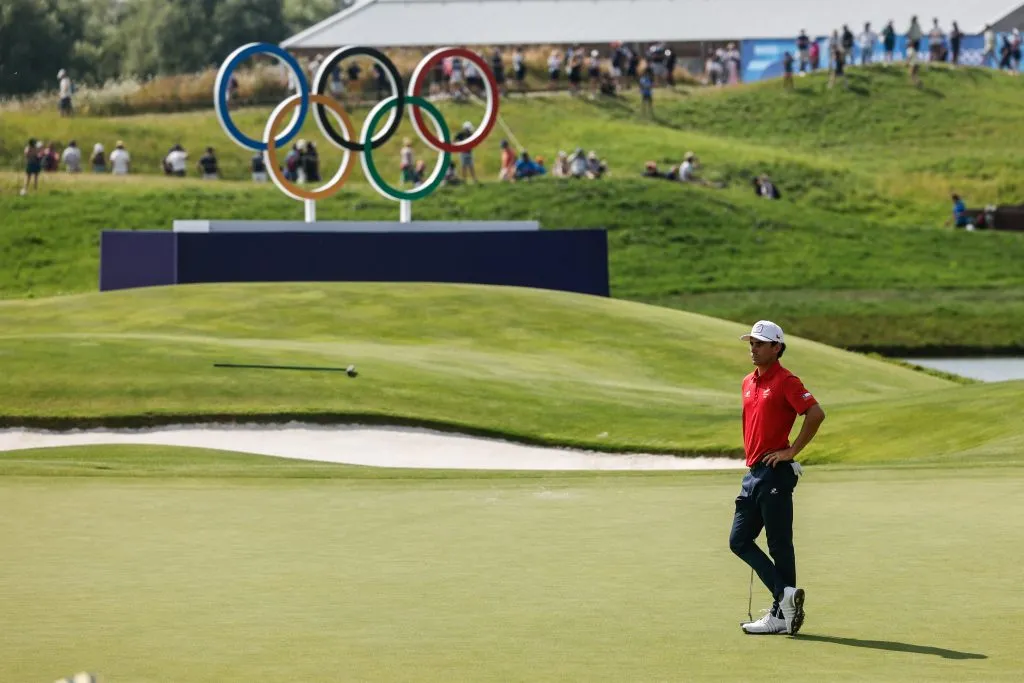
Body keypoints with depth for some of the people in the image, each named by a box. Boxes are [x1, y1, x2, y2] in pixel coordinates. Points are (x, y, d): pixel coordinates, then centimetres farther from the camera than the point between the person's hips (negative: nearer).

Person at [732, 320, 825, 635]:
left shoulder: (786, 381, -9)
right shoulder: (748, 383, 17)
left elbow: (816, 414, -19)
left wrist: (792, 450, -16)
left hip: (775, 472, -9)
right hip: (754, 472, 9)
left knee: (779, 545, -3)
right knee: (739, 540, 5)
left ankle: (780, 613, 2)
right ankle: (785, 594, 5)